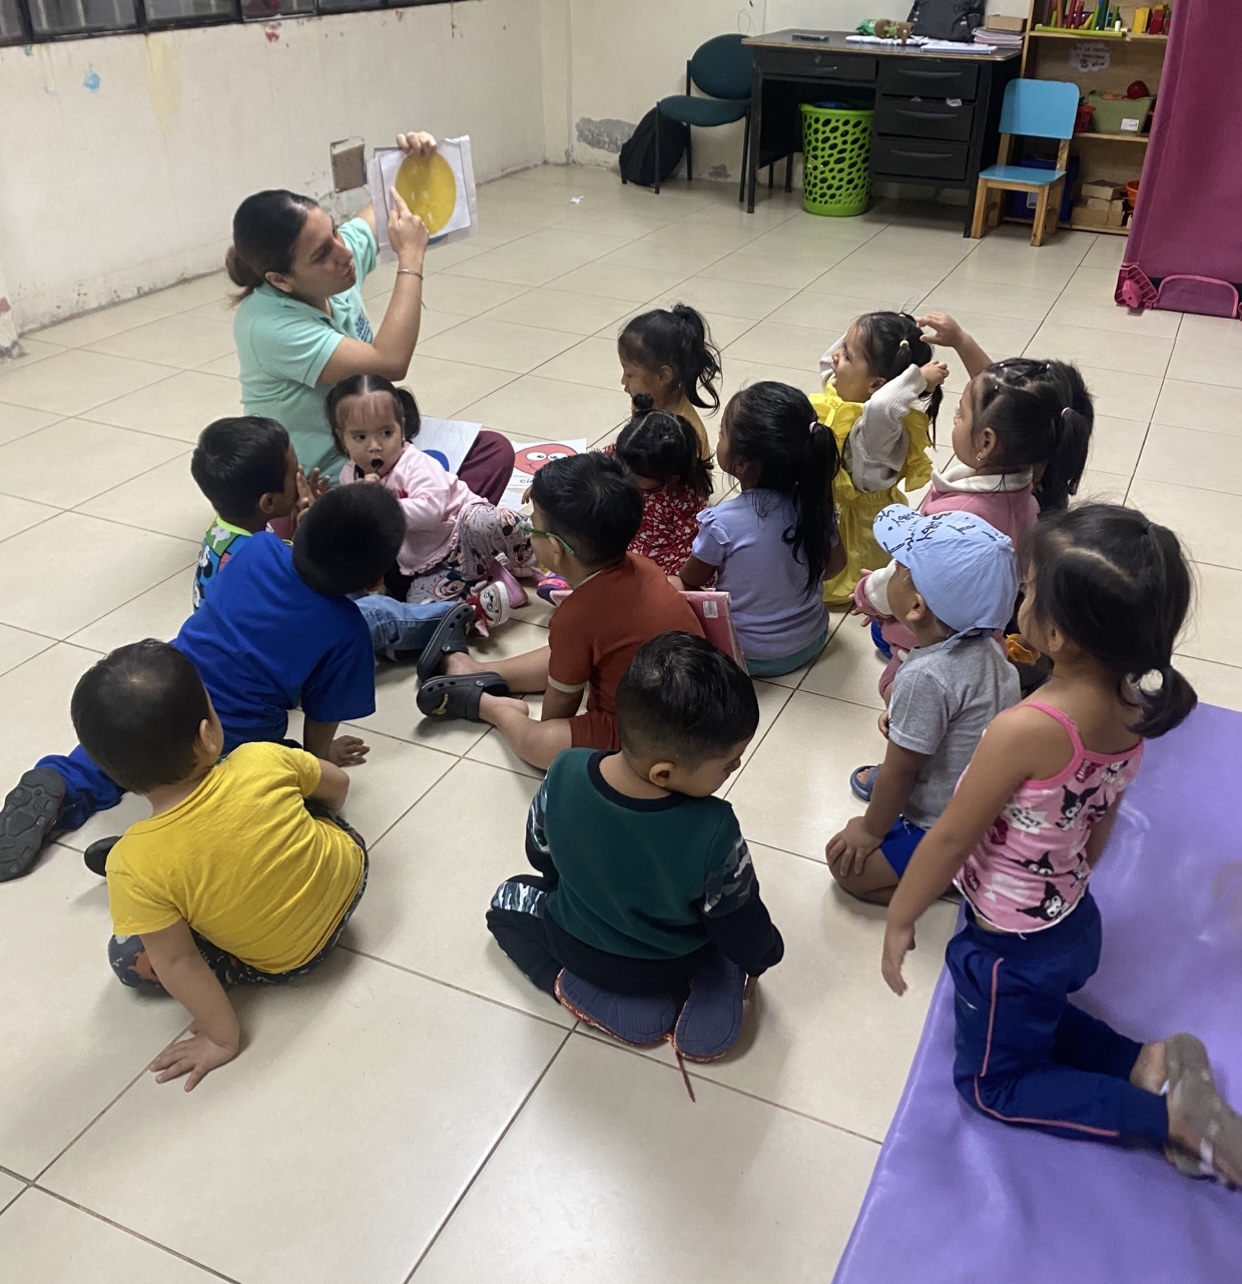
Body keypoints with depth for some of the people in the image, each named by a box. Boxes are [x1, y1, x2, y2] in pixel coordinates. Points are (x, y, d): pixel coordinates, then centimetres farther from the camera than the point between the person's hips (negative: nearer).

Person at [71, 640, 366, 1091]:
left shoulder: (135, 868, -29)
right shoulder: (263, 762, -24)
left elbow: (176, 963, -19)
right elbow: (338, 786, -4)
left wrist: (222, 1037, -4)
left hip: (285, 963, -2)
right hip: (347, 873, 3)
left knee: (129, 956, 10)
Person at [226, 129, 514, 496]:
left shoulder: (339, 247, -7)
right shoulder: (268, 326, -29)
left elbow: (395, 205, 12)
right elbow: (390, 363, -37)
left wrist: (414, 154, -11)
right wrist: (411, 257, -29)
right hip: (328, 484, -8)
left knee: (494, 451, -3)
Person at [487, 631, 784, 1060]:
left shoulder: (566, 772, -29)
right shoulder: (713, 832, -37)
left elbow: (541, 855, -7)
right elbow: (741, 927, -19)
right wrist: (763, 957, 5)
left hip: (576, 947, 0)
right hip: (674, 964, 0)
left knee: (507, 901, 26)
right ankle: (714, 988, 3)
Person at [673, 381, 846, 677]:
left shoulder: (722, 524, -28)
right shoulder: (813, 501, -16)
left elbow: (690, 582, -10)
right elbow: (835, 563, 2)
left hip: (751, 656, -5)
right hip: (811, 642, 6)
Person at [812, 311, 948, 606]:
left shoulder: (874, 425, -39)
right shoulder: (844, 392, -11)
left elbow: (881, 407, -64)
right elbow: (826, 361, 9)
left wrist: (919, 377, -49)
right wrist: (854, 336, -7)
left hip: (857, 522, -9)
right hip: (830, 507, 9)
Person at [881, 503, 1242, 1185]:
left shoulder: (1025, 731, -37)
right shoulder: (1133, 707, -13)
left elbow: (949, 841, -23)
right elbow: (1100, 826, 3)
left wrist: (899, 921, -8)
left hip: (1013, 948, -7)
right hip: (1072, 924, 7)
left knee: (991, 1083, 18)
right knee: (1032, 1020, 33)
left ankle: (1166, 1117, 8)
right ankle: (1147, 1062, 15)